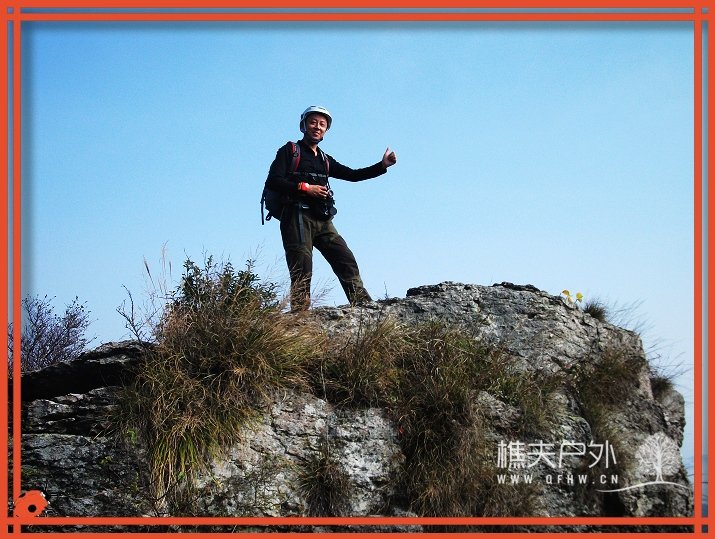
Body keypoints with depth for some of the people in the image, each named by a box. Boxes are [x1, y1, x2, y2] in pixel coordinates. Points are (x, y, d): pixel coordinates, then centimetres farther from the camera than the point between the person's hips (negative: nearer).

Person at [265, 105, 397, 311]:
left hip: (322, 222, 6)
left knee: (346, 260, -4)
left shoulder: (325, 160, 25)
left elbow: (352, 175, 20)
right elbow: (272, 182, -4)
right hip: (298, 218, -6)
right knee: (302, 271, -12)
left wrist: (382, 165, 10)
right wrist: (305, 188, -12)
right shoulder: (290, 151, 8)